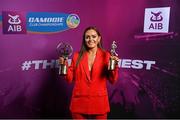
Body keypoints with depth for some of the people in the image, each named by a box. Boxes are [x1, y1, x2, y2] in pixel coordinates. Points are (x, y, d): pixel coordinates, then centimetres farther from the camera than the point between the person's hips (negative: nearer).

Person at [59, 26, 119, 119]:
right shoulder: (77, 56, 3)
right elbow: (70, 79, 3)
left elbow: (112, 80, -3)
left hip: (99, 103, -1)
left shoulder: (105, 55, -1)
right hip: (79, 103, 1)